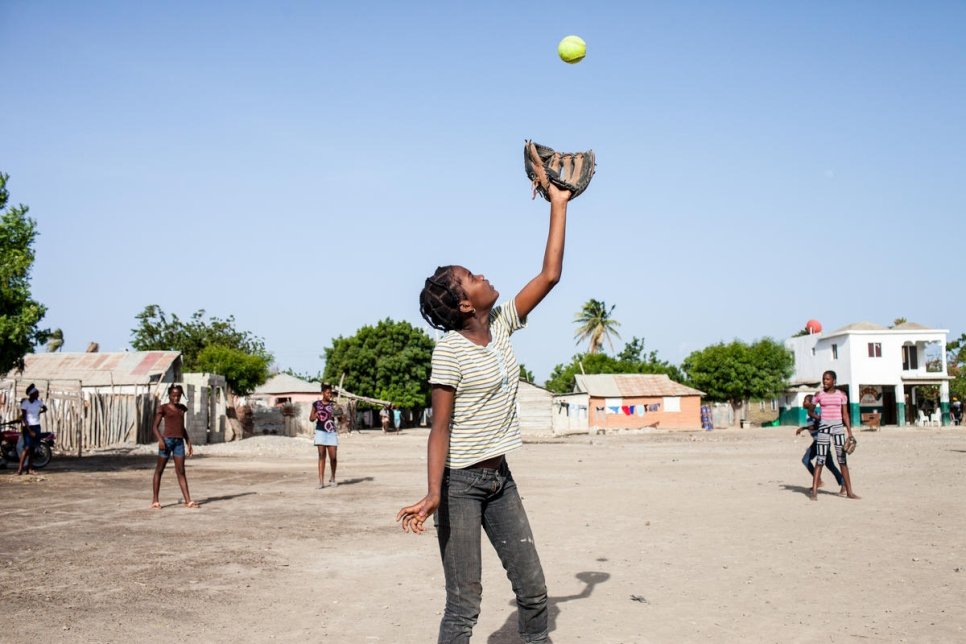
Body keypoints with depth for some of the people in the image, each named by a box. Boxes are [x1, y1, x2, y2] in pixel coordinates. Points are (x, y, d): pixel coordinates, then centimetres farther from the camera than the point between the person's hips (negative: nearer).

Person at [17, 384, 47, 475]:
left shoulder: (38, 402, 6)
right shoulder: (25, 403, -11)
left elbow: (45, 408, 27)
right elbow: (23, 418, -14)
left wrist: (39, 412, 9)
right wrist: (30, 430, -19)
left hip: (37, 426, 6)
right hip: (28, 427, -6)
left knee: (32, 448, 6)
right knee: (27, 447, -14)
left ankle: (30, 468, 10)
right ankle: (20, 469, -14)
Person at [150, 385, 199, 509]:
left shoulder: (182, 409, 15)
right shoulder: (163, 408, -1)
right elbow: (155, 426, -6)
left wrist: (188, 443, 16)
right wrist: (160, 440, -21)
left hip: (179, 442, 4)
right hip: (167, 440, -4)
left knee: (181, 471, 1)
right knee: (159, 470, 4)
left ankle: (188, 501, -4)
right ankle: (155, 500, 11)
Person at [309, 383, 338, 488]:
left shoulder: (333, 404, 5)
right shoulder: (316, 404, 3)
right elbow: (311, 418, 10)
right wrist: (315, 416, -9)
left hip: (332, 433, 1)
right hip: (321, 432, -1)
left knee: (333, 457, 0)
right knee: (322, 456, -4)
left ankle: (333, 478, 23)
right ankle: (321, 481, -2)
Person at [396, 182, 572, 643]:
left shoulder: (501, 325, 4)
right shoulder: (450, 350, -15)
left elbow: (549, 275, 6)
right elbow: (440, 428, -18)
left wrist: (559, 205, 7)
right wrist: (433, 493, -30)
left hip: (500, 477, 7)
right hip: (459, 482, -7)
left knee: (533, 590, 10)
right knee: (464, 605, -4)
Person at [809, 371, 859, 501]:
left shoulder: (841, 395, 5)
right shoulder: (819, 395, 3)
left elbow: (845, 415, 5)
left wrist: (850, 432, 0)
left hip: (838, 427, 1)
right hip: (824, 427, -1)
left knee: (842, 460, 4)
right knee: (820, 460, -4)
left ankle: (849, 491, 10)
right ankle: (814, 491, -4)